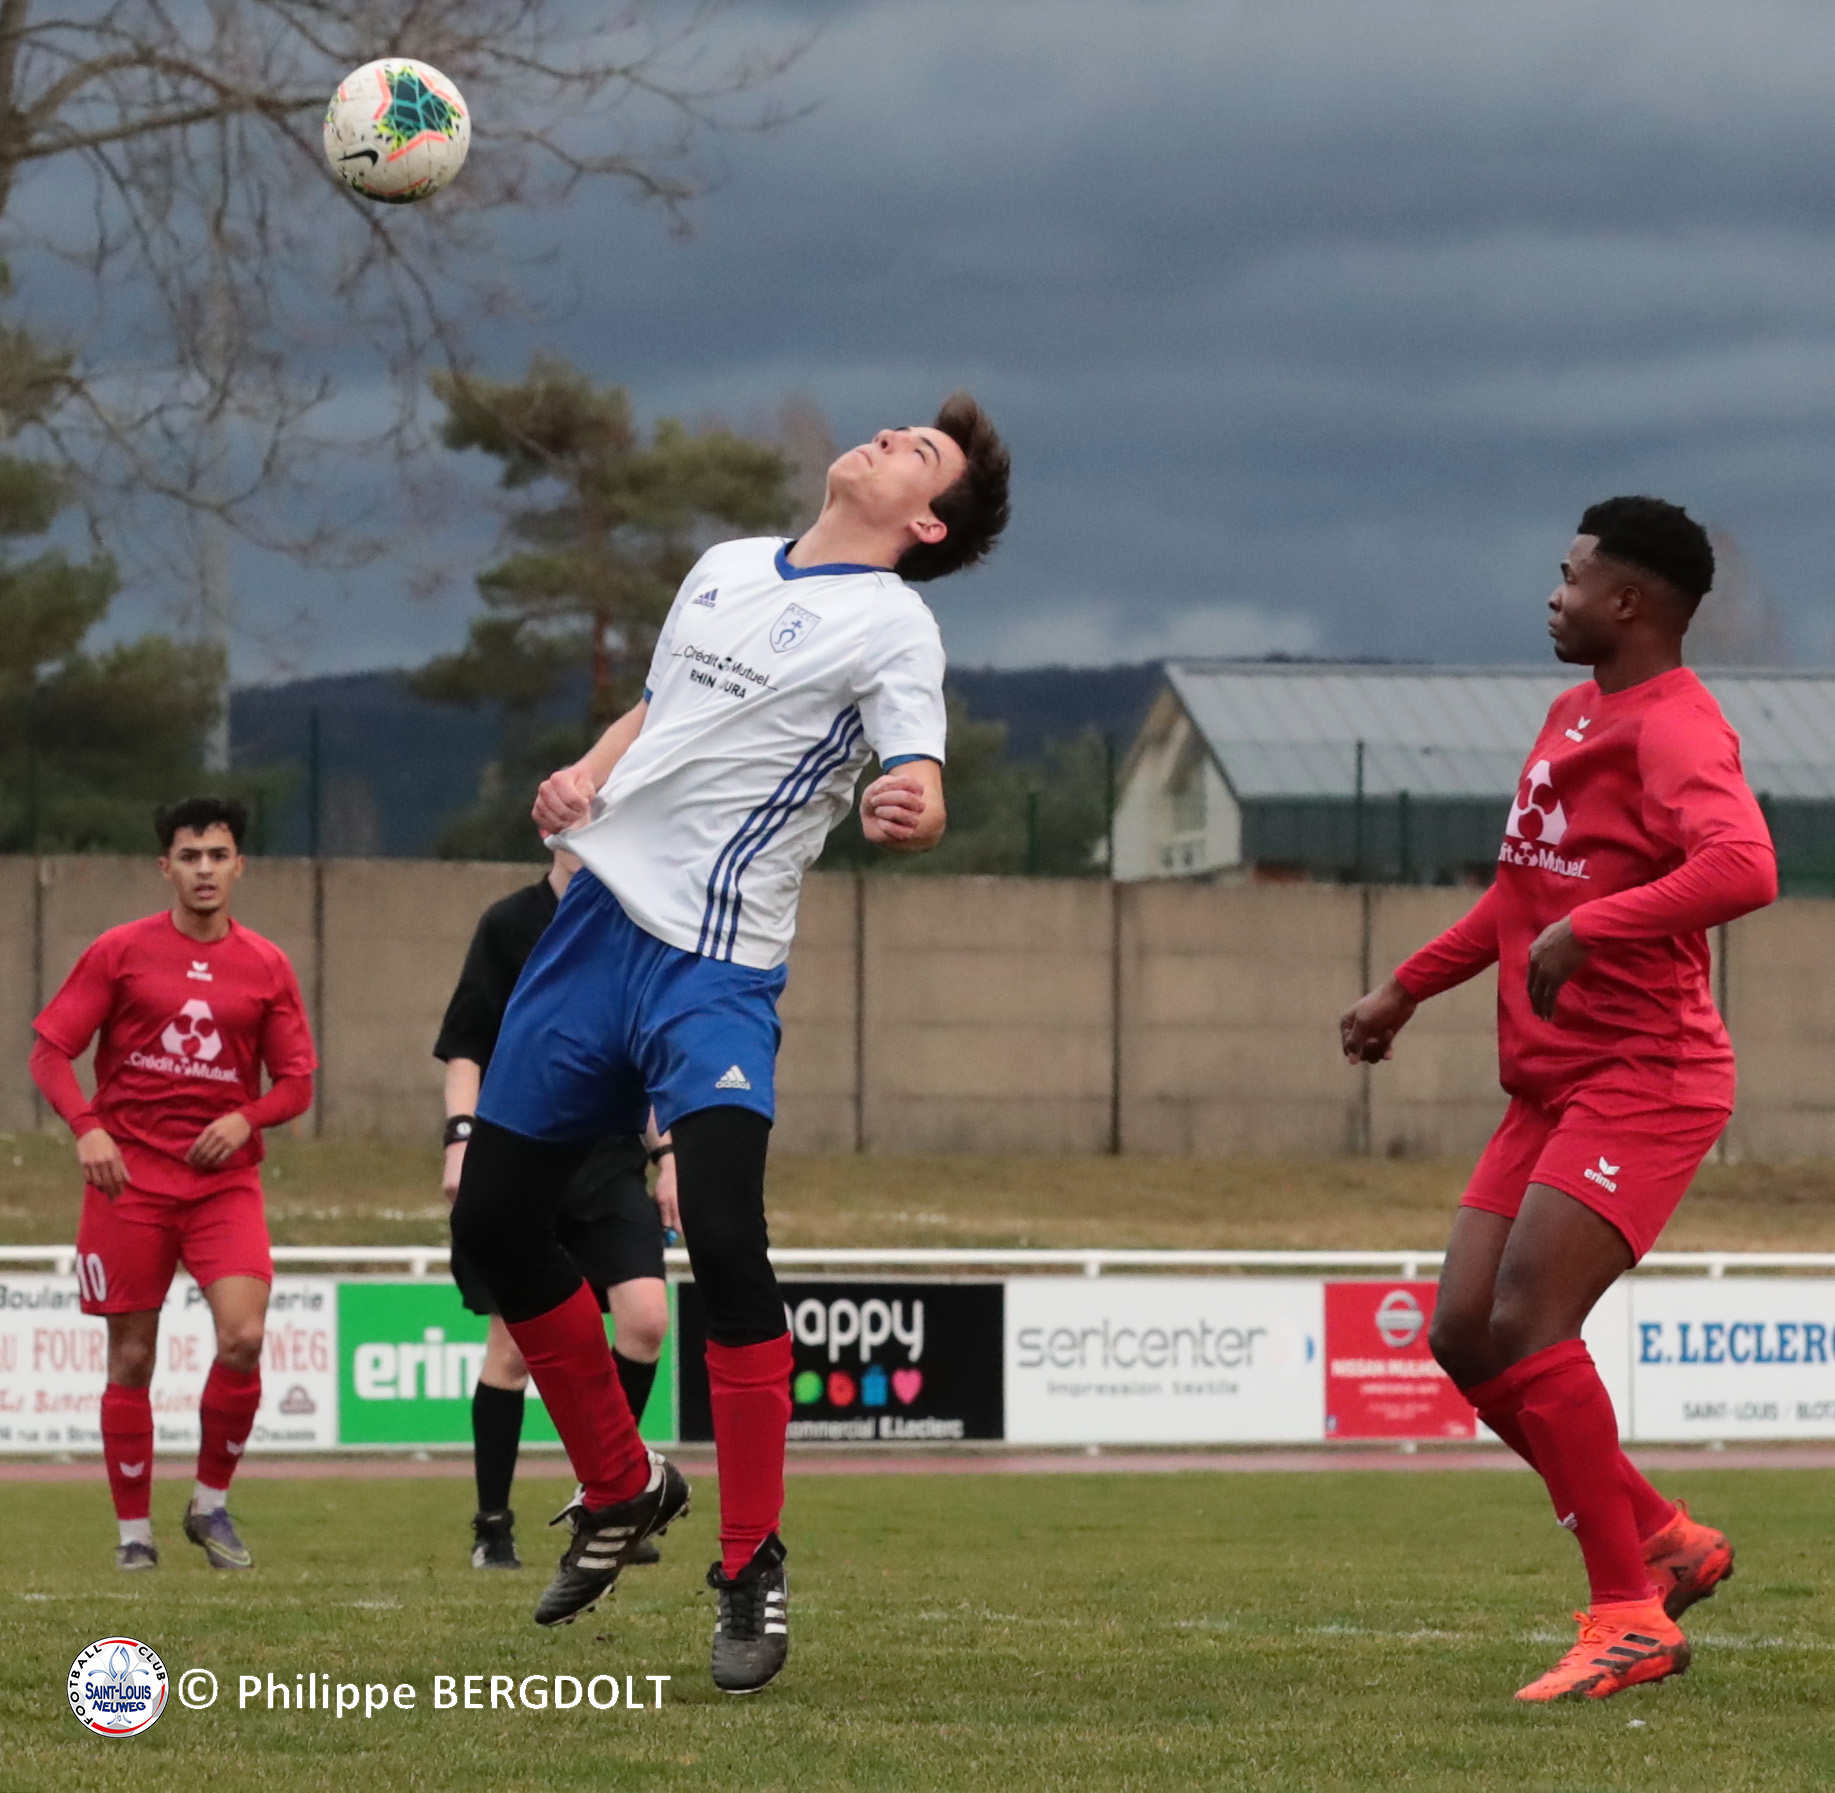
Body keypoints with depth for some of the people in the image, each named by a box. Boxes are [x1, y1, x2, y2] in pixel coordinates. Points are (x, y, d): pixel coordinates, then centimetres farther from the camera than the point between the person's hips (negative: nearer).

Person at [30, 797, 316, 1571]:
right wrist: (86, 1127, -15)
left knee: (243, 1338, -16)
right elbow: (49, 1050, 1)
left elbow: (296, 1080, 10)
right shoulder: (120, 951, 2)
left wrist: (246, 1118, -10)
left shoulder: (266, 966, 6)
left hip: (225, 1179, 1)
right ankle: (134, 1531, 13)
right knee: (131, 1357, 1)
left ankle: (211, 1504, 5)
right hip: (130, 1177, -1)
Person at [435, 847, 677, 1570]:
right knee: (513, 1345, -3)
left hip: (611, 1165, 3)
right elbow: (464, 1048, -2)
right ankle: (492, 1525, 10)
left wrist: (664, 1156, 15)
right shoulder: (509, 925, -1)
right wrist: (461, 1137, -13)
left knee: (645, 1319, -14)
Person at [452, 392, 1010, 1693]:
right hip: (597, 922, 7)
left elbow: (921, 791, -19)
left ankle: (754, 1573, -13)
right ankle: (621, 1491, 28)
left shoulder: (890, 626, -5)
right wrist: (585, 781, 7)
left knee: (723, 1236, -23)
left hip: (714, 967, -7)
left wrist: (909, 812, -44)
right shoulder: (725, 569, 16)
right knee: (495, 1223, 10)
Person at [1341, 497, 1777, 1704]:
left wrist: (1588, 928, -38)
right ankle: (1668, 1544, 15)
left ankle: (1631, 1620, -14)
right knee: (1465, 1335, 3)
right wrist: (1408, 989, 33)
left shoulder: (1676, 731, -14)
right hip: (1554, 1088, 10)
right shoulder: (1577, 714, 17)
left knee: (1529, 1327, -20)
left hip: (1644, 1079, -10)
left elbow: (1744, 868, -34)